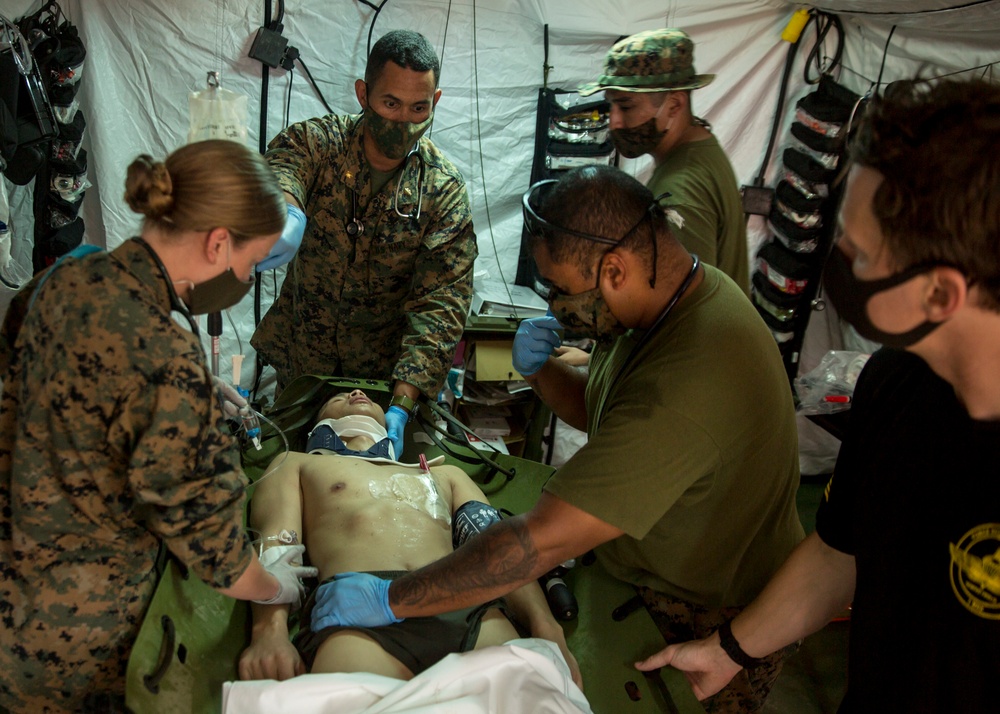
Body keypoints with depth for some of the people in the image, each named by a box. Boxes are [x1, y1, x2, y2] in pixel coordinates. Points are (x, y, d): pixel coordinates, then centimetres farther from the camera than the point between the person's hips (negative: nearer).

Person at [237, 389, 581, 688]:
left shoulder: (444, 474, 39)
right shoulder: (297, 465, 32)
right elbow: (275, 543, 11)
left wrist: (545, 626, 0)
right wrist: (270, 630, -12)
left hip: (466, 608, 3)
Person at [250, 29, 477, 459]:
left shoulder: (445, 192, -14)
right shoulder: (315, 141, -11)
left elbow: (441, 305, -21)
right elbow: (278, 168, -33)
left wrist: (402, 403, -33)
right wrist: (284, 213, -59)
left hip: (386, 368, -1)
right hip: (300, 355, 1)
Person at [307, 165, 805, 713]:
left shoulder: (683, 389, -39)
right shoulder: (683, 289, -8)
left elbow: (543, 541, -38)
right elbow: (597, 409, 9)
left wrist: (389, 600, -30)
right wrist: (539, 371, -13)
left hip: (709, 626, -8)